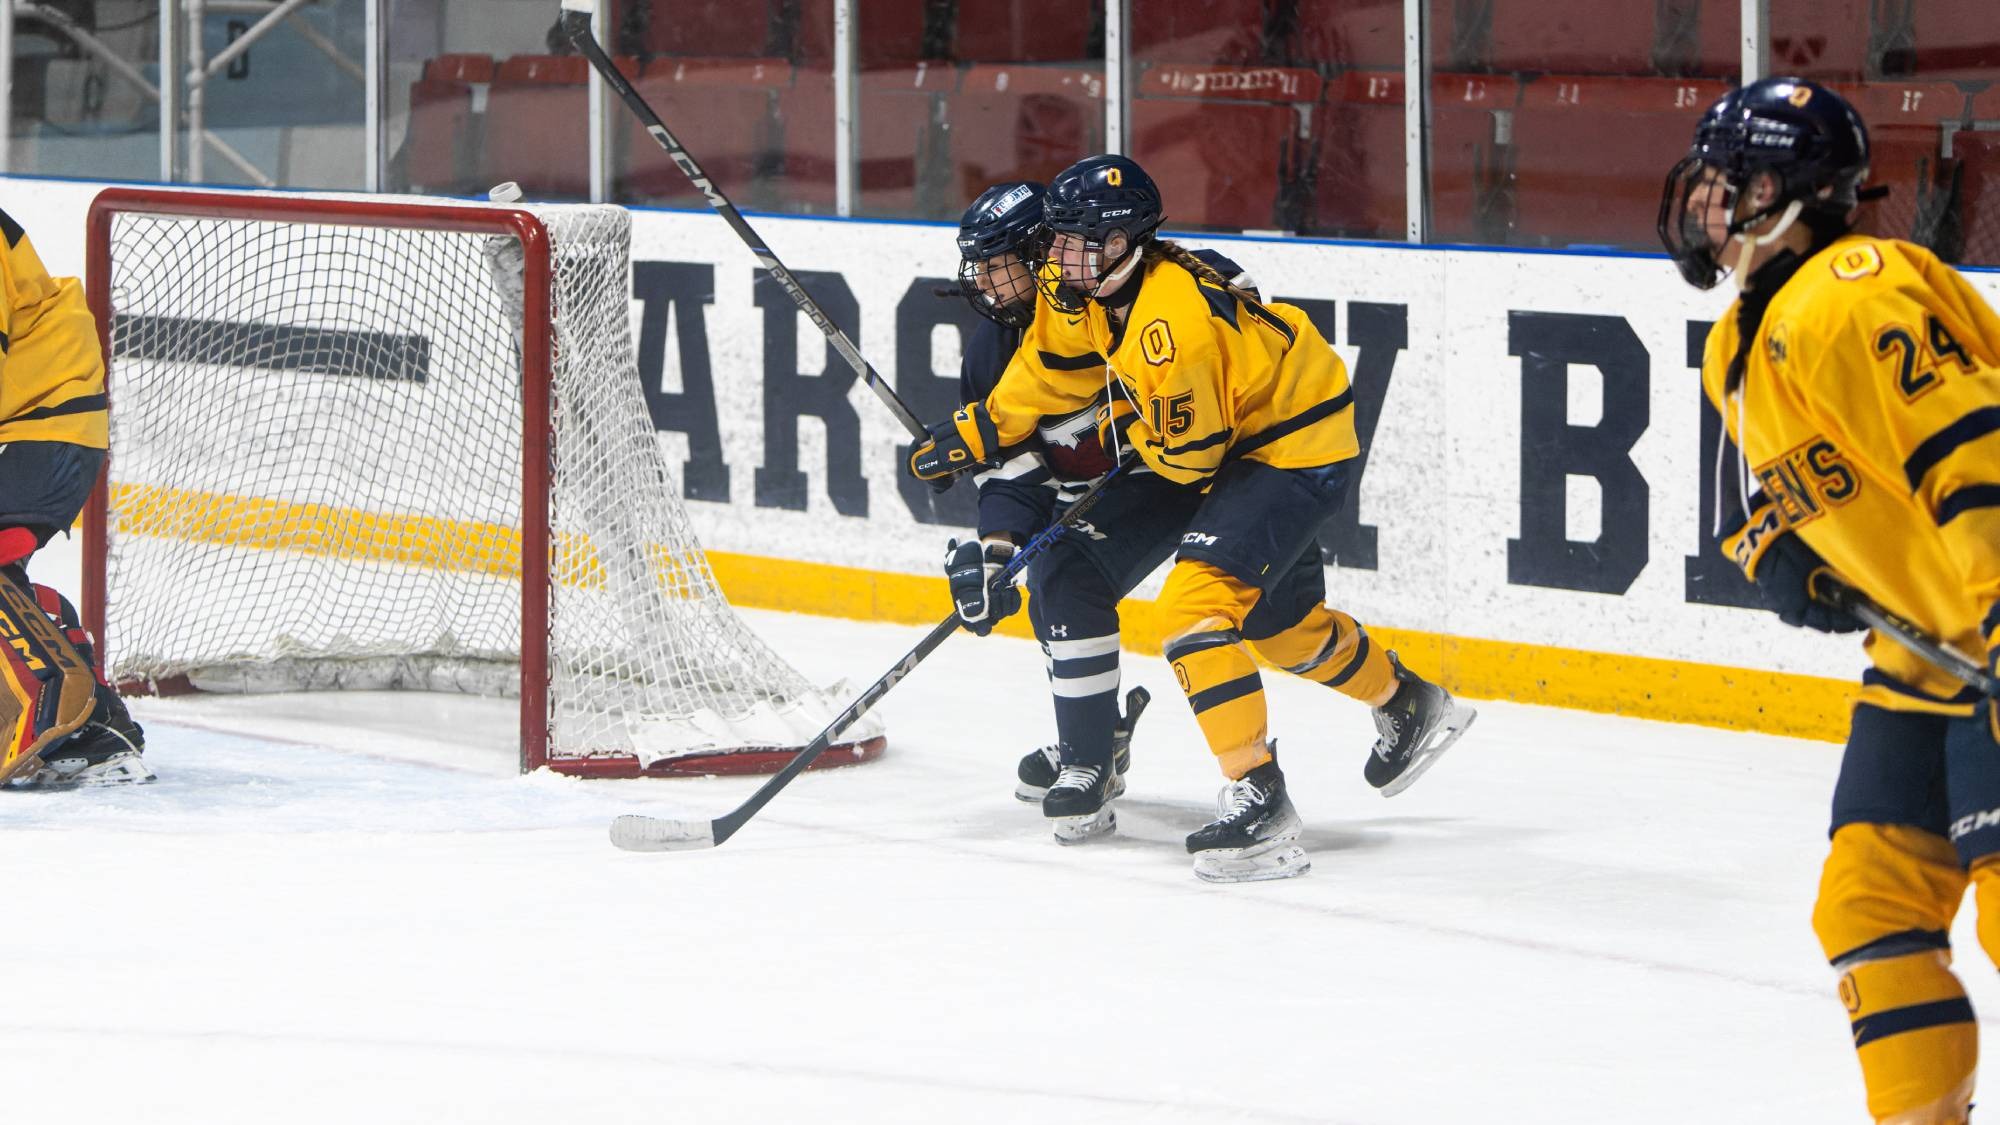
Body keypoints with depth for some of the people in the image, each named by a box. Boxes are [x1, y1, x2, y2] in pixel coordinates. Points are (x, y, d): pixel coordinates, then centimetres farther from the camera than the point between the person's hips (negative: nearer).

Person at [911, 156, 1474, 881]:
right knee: (1276, 618, 25)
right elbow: (1053, 371, 12)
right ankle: (1409, 705, 51)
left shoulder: (1174, 320, -33)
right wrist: (970, 436, 8)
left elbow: (1188, 458, -26)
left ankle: (1258, 800, -24)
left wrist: (1126, 425, -7)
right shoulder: (1085, 288, -6)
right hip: (1240, 438, 10)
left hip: (1295, 452, -10)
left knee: (1197, 602, -24)